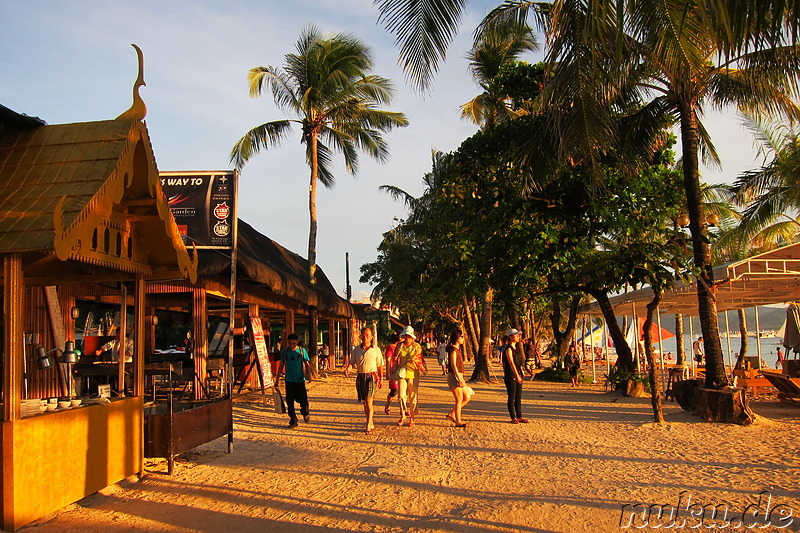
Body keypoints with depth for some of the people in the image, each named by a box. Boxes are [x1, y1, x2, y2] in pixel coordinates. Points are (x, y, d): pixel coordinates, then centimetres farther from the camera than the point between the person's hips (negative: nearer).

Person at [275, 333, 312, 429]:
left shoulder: (302, 350, 0)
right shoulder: (284, 352, 3)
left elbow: (307, 364, 3)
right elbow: (281, 365, 11)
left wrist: (308, 375, -13)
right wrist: (277, 379, 11)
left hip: (300, 379, -1)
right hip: (289, 380, 2)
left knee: (303, 399, -3)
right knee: (290, 402, 1)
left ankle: (305, 414, 28)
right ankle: (293, 421, 13)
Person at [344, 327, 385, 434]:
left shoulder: (376, 350, 3)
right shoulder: (356, 349, 8)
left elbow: (380, 365, 8)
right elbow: (351, 362, 5)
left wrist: (381, 379, 5)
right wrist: (347, 369, -16)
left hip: (372, 376, -4)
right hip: (360, 377, 4)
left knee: (369, 400, -16)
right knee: (364, 401, 10)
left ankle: (368, 426, -16)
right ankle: (371, 424, 23)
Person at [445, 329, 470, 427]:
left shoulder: (458, 349, 18)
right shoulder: (453, 349, -12)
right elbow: (453, 365, -19)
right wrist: (459, 379, -22)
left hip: (459, 376, 10)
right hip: (454, 376, -10)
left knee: (467, 398, 9)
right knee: (459, 399, -6)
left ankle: (452, 414, 14)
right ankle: (458, 421, 1)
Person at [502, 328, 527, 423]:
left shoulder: (516, 348, 14)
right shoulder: (508, 348, -13)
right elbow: (511, 363, -22)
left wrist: (520, 375, 19)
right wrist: (517, 375, -29)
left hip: (518, 375, 8)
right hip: (510, 376, -8)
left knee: (518, 397, 10)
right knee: (512, 397, -2)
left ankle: (519, 417, 16)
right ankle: (513, 418, 4)